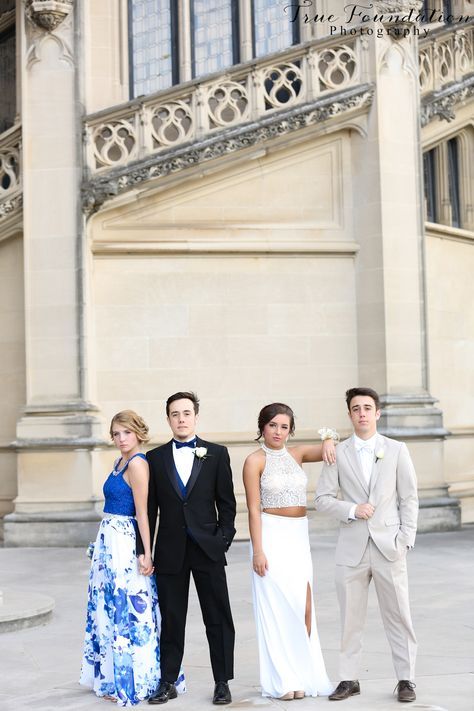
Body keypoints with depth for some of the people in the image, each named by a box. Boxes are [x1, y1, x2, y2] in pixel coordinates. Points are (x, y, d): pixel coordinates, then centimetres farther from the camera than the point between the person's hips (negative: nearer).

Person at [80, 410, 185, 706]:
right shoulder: (121, 462, 13)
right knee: (110, 609, 14)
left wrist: (147, 553, -20)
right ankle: (115, 680, 24)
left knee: (128, 611, -1)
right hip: (109, 542, 10)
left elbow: (142, 513, -18)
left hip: (124, 544, -10)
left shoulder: (138, 463, -14)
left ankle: (133, 683, 8)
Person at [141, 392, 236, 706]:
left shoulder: (216, 454, 3)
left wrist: (223, 538, -6)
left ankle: (223, 682, 14)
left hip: (208, 549, -1)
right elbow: (150, 508, 6)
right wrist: (144, 550, 2)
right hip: (170, 550, 1)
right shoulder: (156, 458, 7)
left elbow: (227, 502, 3)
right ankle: (168, 682, 18)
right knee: (170, 619, 8)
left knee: (218, 618, 4)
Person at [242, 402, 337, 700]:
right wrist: (258, 551, -15)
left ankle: (303, 675, 14)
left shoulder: (297, 454, 9)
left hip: (299, 538, 5)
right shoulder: (256, 460, -6)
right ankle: (282, 680, 4)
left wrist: (329, 441, -18)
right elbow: (254, 508, -9)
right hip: (272, 537, -5)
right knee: (279, 608, -3)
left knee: (304, 608, 5)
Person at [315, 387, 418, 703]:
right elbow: (323, 498, 4)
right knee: (351, 618, 6)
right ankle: (349, 679, 15)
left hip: (389, 546, -1)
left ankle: (406, 679, 12)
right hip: (352, 548, 1)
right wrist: (351, 509, -12)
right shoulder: (338, 454, 5)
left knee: (398, 615, 2)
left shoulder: (397, 450, 5)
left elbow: (409, 498, 4)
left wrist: (406, 539, -4)